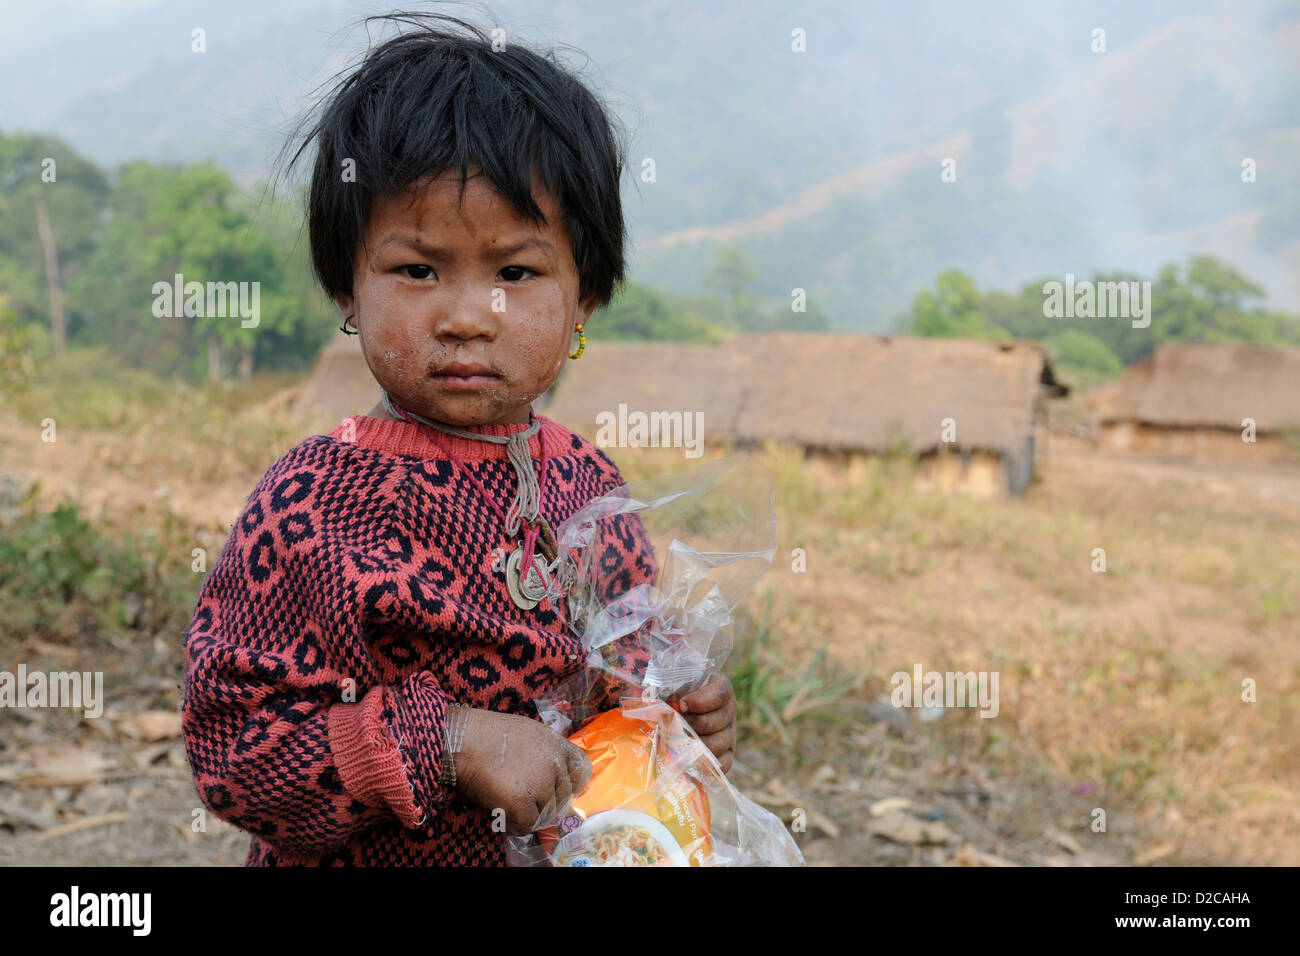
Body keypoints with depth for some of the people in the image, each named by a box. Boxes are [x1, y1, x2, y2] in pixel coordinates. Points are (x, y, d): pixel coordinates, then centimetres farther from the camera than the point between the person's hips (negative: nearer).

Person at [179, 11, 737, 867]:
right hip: (370, 859, -4)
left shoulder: (589, 482, -7)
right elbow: (230, 734, -23)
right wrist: (452, 743, -30)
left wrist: (684, 707, -8)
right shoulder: (314, 502, -22)